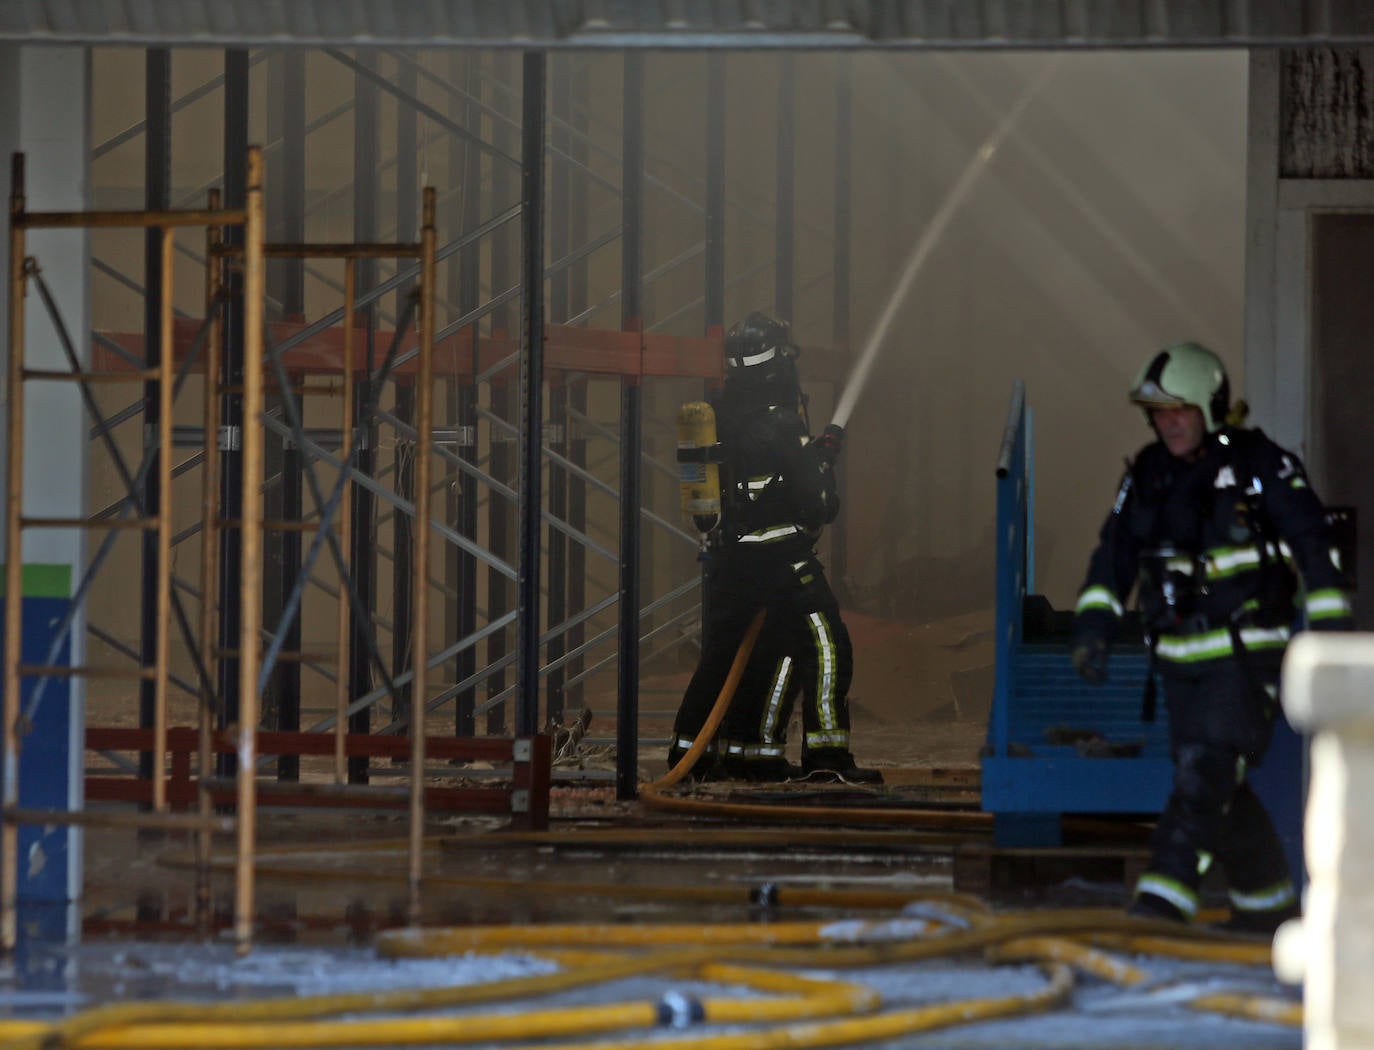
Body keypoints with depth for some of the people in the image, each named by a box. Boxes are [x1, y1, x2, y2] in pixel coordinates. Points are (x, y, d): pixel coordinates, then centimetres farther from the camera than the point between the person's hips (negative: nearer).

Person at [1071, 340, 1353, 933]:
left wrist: (1331, 632, -7)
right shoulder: (1147, 473, 10)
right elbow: (1114, 553, 15)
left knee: (1207, 777, -17)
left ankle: (1164, 901, -24)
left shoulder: (1260, 465, -7)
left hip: (1246, 654, -6)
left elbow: (1314, 545, -4)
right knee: (1220, 792, 8)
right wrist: (1093, 627, 3)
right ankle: (1270, 902, 23)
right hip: (1178, 657, 6)